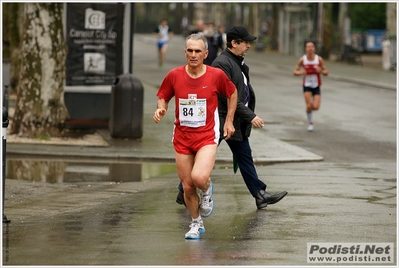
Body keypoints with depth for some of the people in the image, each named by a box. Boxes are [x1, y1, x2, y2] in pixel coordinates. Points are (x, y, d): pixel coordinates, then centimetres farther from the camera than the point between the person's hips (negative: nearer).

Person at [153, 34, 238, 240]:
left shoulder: (216, 75, -7)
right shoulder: (174, 76, -4)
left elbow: (232, 93, 12)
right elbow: (163, 97, 11)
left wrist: (229, 121, 9)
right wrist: (161, 109, -11)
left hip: (207, 136, -2)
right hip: (182, 137, 2)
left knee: (199, 178, -25)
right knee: (187, 187, 4)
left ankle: (207, 190, 13)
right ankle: (196, 224, 29)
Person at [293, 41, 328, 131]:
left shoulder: (319, 59, -7)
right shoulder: (302, 59, -7)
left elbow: (326, 72, -1)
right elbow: (295, 71, 0)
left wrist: (320, 71, -24)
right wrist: (300, 72, -23)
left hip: (316, 86, 1)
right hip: (307, 86, -1)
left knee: (316, 107, -11)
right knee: (309, 106, -15)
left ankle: (311, 107, 28)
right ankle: (310, 123, 8)